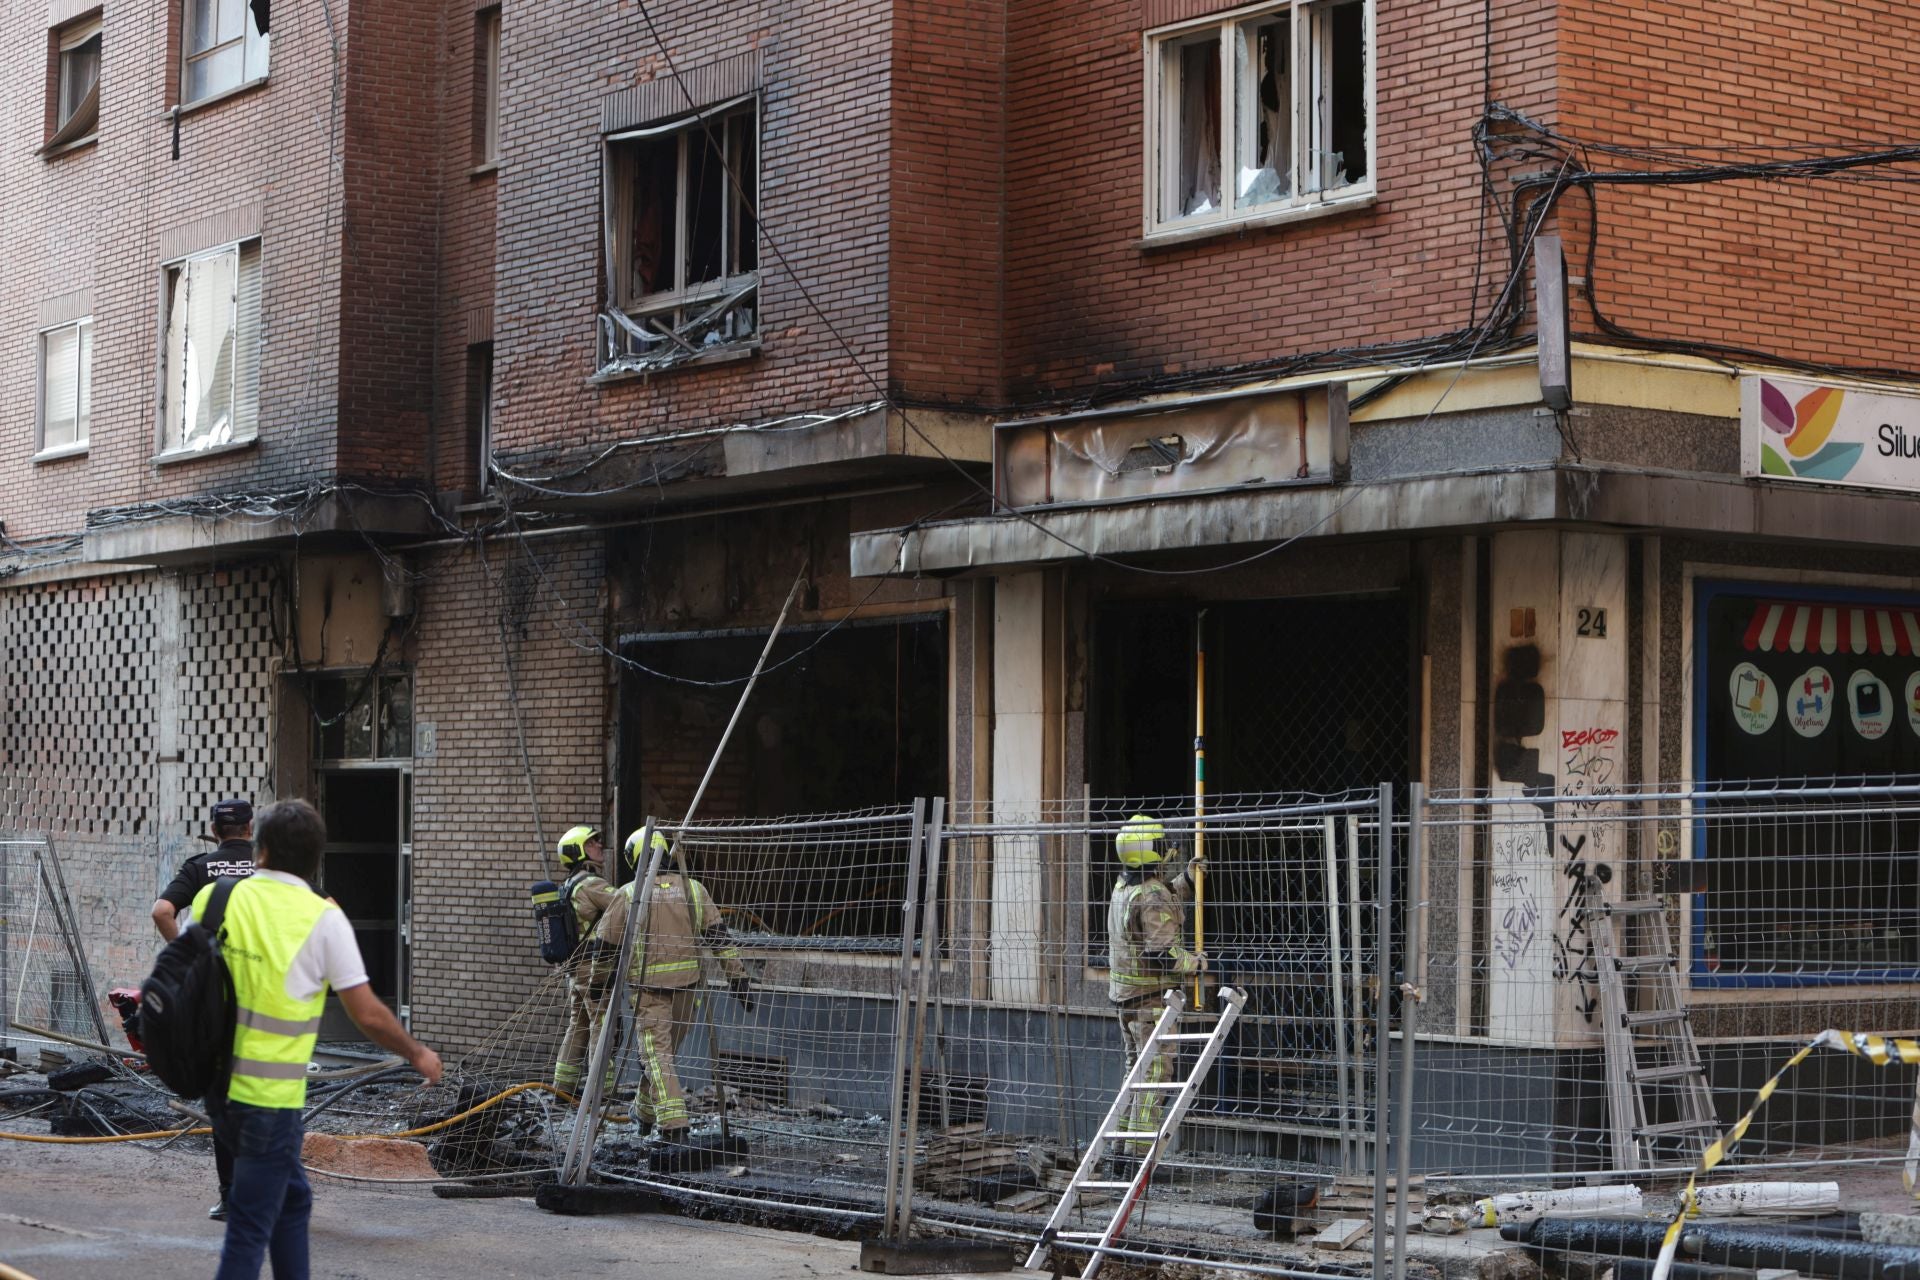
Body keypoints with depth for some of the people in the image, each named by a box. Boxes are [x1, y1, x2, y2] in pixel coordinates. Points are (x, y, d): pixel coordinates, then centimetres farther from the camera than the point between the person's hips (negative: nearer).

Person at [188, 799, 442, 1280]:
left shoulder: (214, 898, 1)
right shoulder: (322, 919, -10)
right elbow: (367, 1014, -8)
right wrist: (417, 1054, 9)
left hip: (218, 1082, 5)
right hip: (271, 1095, -5)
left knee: (292, 1199, 22)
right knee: (251, 1225, 0)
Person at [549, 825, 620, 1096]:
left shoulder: (567, 887, 18)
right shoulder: (590, 885, -14)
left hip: (574, 969, 9)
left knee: (577, 1028, 14)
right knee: (602, 1027, -7)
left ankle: (563, 1087, 16)